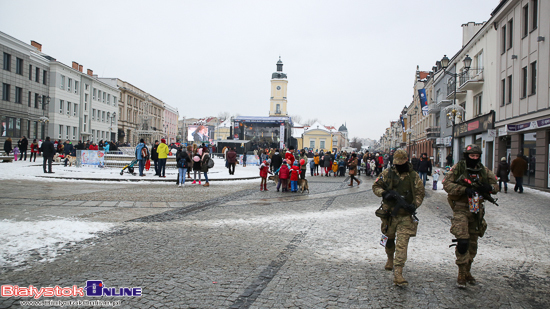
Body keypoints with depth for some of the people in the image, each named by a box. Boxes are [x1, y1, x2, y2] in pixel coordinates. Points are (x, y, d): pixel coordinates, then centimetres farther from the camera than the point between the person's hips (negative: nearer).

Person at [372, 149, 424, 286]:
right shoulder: (387, 173, 2)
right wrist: (385, 193, -14)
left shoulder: (413, 176, 1)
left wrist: (414, 204, -13)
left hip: (405, 215, -1)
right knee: (390, 239, 18)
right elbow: (375, 186, 6)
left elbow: (420, 192, 5)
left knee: (402, 244, -9)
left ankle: (398, 274, -10)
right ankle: (390, 259, 48)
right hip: (389, 213, 2)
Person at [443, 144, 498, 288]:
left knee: (473, 243, 13)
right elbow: (447, 184, -10)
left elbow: (495, 187, 12)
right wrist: (464, 190, -21)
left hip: (476, 210, 5)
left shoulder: (484, 171, 8)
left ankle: (467, 271, 29)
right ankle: (462, 274, -3)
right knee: (463, 241, -15)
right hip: (461, 209, -5)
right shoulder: (458, 168, -4)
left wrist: (488, 188, -12)